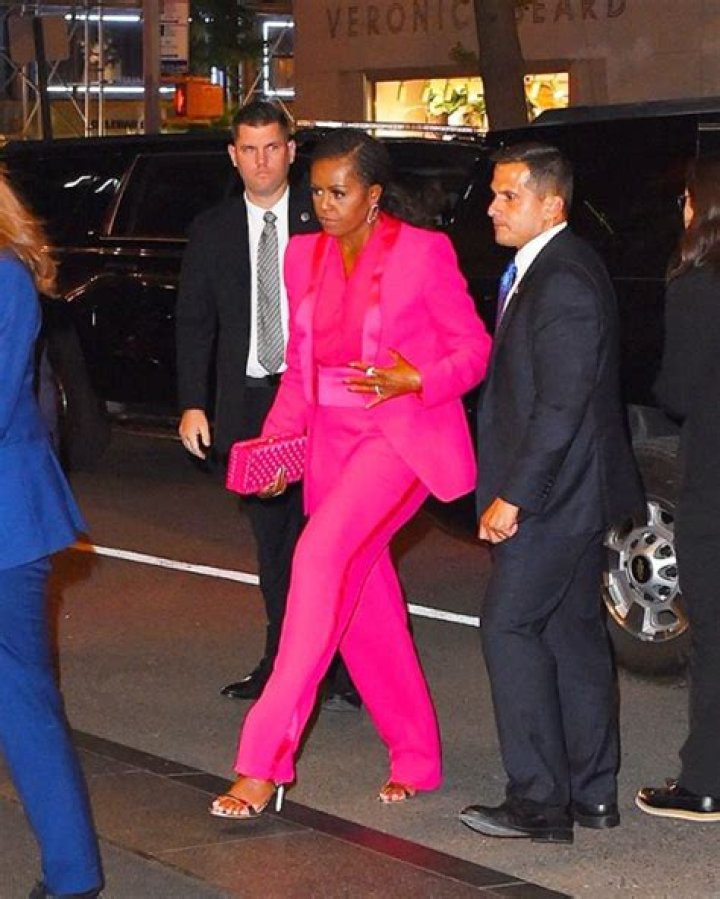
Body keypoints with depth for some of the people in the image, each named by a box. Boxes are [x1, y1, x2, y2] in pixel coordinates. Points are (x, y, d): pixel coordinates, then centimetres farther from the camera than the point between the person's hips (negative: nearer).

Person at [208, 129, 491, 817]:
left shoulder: (423, 252, -6)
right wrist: (276, 439, 2)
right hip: (332, 440, 7)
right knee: (362, 604, 8)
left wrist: (414, 380, -20)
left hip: (403, 437, -7)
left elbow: (474, 348, -2)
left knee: (321, 557, -24)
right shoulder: (305, 255, 11)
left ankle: (265, 761, -24)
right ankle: (415, 759, 25)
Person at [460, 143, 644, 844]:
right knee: (573, 634, 13)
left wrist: (512, 496, -21)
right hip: (572, 496, 10)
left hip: (553, 496, -10)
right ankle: (591, 793, 20)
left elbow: (561, 405, -23)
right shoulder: (539, 270, 14)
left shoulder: (563, 281, -19)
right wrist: (510, 489, 17)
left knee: (511, 629, -8)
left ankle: (538, 801, -4)